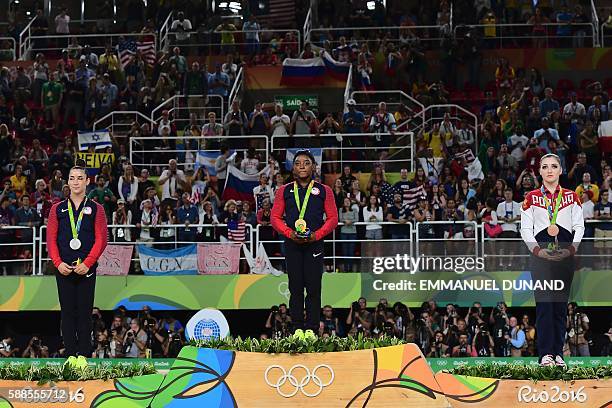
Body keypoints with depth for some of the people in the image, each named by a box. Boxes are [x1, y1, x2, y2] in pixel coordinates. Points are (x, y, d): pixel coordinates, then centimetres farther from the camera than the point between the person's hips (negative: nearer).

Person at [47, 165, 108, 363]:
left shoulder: (96, 209, 6)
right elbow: (51, 239, 6)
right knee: (67, 312, 2)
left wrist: (87, 263, -12)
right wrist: (58, 263, -9)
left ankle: (83, 355, 2)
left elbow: (101, 239, -1)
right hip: (63, 268, 2)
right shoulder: (58, 209, 11)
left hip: (86, 268, -2)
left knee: (84, 312, -1)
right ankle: (70, 355, 6)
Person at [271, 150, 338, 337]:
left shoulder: (324, 191, 8)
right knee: (295, 287, 0)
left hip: (314, 244, -1)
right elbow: (275, 217, 8)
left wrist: (317, 234, -9)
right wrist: (290, 233, -8)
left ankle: (311, 328, -1)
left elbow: (333, 218, 5)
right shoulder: (284, 191, 11)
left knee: (313, 287, -5)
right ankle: (298, 328, 4)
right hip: (292, 244, 1)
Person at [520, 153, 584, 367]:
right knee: (543, 302, -8)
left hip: (565, 253, 2)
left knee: (560, 303, 2)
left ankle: (558, 353, 5)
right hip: (541, 253, -1)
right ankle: (545, 353, -9)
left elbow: (579, 226, 7)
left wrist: (572, 248, -8)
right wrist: (537, 250, -11)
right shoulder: (531, 197, 8)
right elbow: (525, 229, 3)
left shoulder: (571, 197, 12)